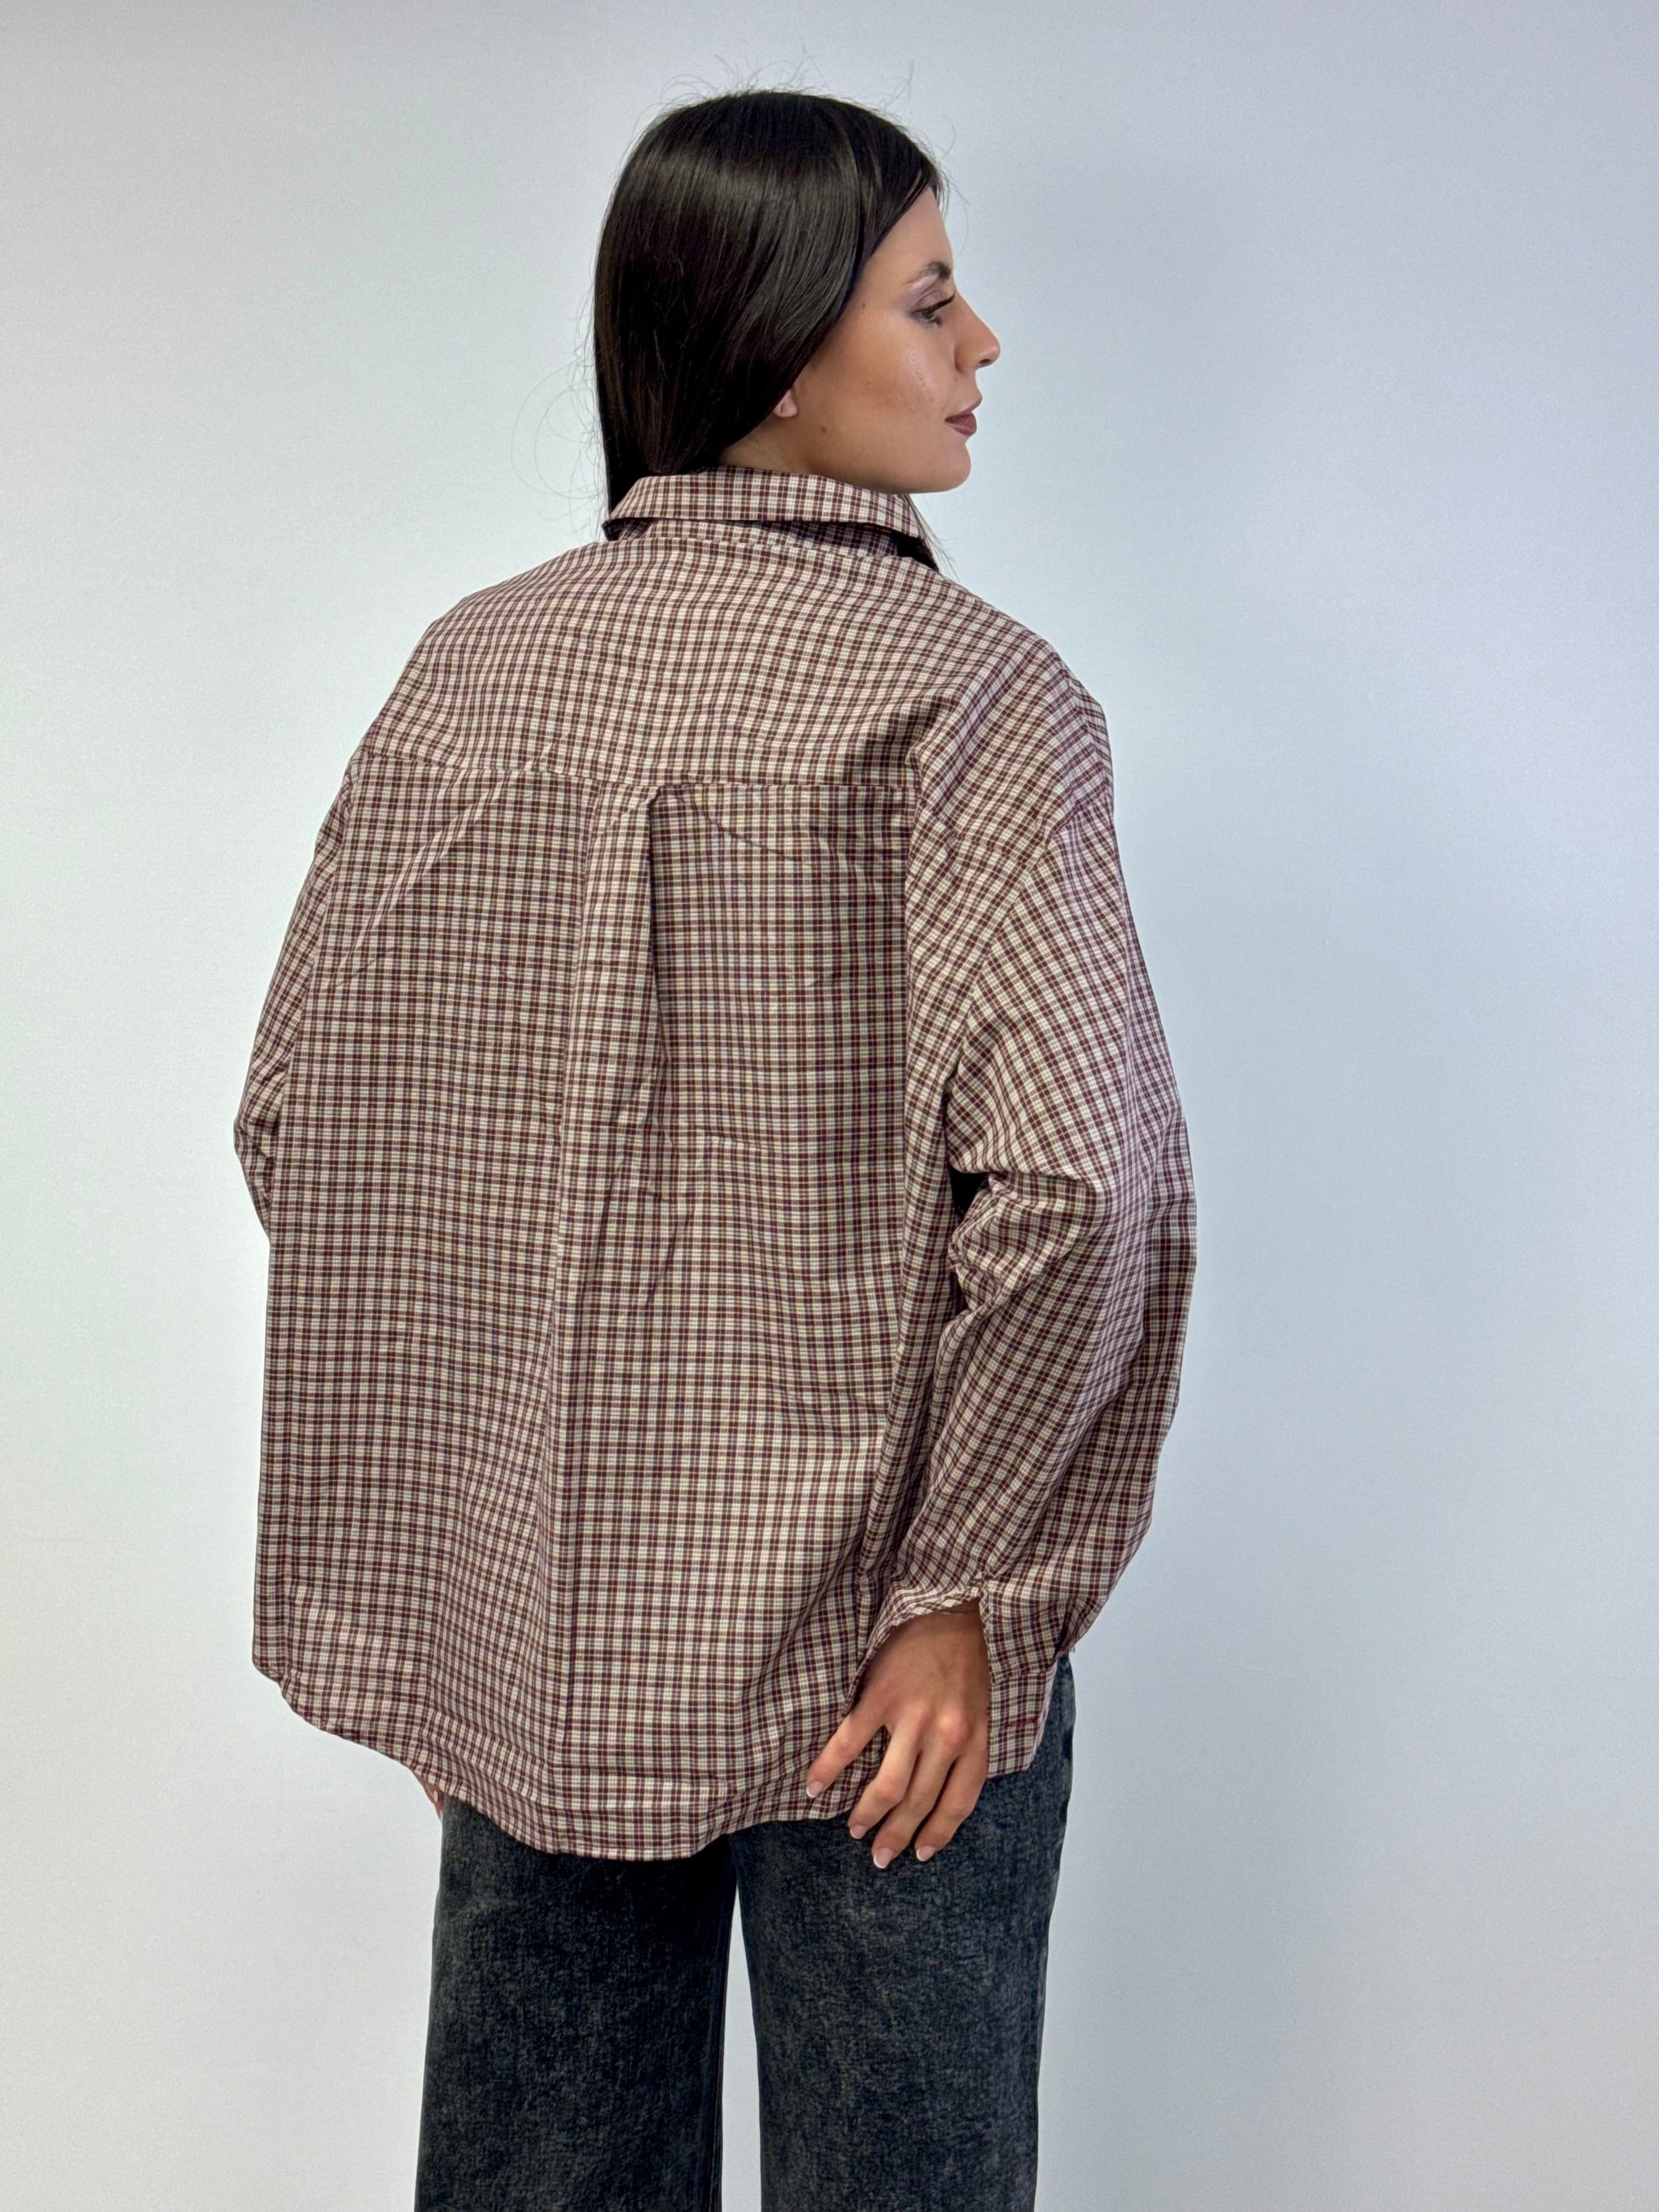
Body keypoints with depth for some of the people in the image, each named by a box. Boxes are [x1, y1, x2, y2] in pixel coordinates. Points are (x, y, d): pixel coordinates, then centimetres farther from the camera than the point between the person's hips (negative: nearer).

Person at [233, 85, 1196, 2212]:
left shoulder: (468, 669, 1)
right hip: (864, 1641, -5)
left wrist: (437, 1490, 13)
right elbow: (1081, 1183, -23)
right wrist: (981, 1591, -12)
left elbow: (297, 1117, 4)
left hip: (525, 1618, 5)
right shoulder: (967, 693, -14)